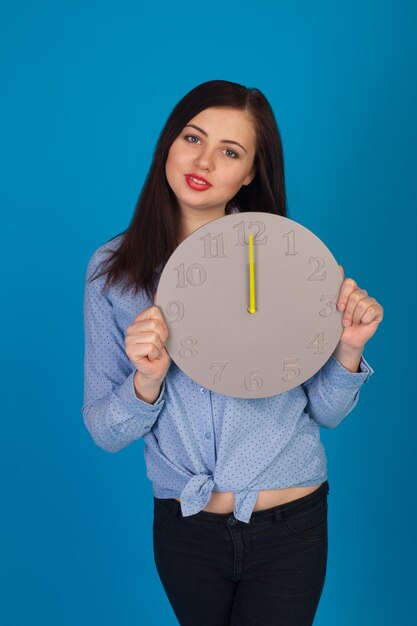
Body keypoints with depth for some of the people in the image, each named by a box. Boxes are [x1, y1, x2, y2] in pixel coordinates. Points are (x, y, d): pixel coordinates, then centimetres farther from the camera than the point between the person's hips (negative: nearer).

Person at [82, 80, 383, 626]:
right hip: (184, 527, 2)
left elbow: (324, 412, -2)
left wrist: (347, 350, -20)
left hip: (290, 526, -2)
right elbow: (104, 433, -6)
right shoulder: (113, 268, -6)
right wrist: (146, 382, -25)